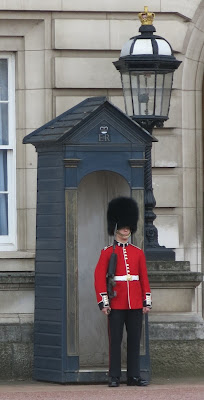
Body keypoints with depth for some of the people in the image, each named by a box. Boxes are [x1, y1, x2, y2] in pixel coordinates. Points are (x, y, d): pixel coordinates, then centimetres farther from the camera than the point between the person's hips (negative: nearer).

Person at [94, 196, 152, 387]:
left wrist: (147, 302, 6)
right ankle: (114, 377, 1)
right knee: (115, 340, -2)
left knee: (134, 340, 4)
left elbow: (144, 278, 12)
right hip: (116, 304, -3)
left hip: (135, 305, 3)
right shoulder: (107, 252, 1)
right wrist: (104, 302, -10)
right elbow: (99, 278, -3)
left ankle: (134, 376, 8)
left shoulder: (138, 253, 12)